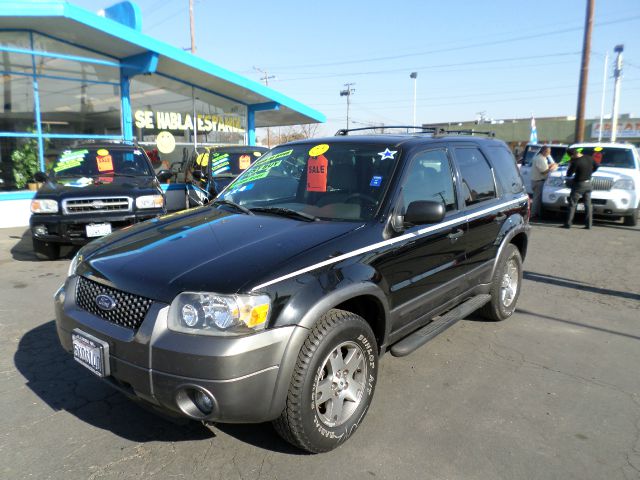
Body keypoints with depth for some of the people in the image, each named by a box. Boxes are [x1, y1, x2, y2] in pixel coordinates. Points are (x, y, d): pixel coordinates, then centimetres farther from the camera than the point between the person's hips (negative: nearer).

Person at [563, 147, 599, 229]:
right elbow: (596, 166, 17)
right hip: (588, 183, 7)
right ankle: (588, 224, 11)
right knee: (588, 205, 10)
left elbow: (568, 174, -13)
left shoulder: (575, 162, -20)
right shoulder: (589, 158, 2)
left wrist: (570, 164, -2)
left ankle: (568, 224, 0)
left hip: (579, 184, -7)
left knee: (572, 204, 1)